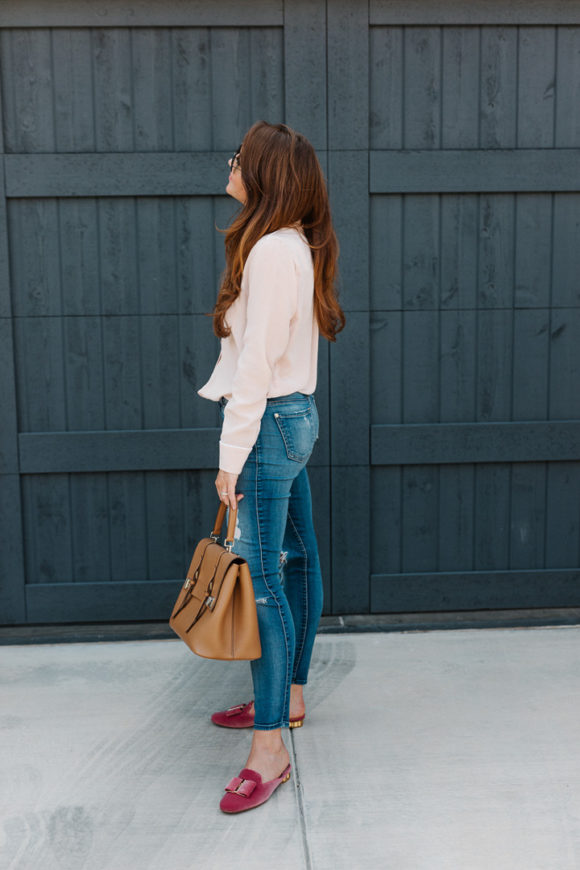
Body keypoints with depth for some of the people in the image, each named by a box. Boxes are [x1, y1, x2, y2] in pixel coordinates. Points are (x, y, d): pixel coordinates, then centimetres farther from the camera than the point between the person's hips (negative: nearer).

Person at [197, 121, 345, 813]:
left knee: (262, 579, -8)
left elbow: (257, 361, -20)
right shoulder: (295, 246, 14)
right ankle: (288, 697, 30)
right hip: (294, 417, 11)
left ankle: (269, 748, -1)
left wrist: (233, 456, -19)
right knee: (294, 558, 16)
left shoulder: (272, 250, -17)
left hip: (270, 422, -11)